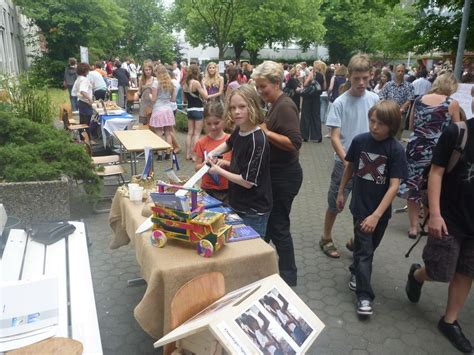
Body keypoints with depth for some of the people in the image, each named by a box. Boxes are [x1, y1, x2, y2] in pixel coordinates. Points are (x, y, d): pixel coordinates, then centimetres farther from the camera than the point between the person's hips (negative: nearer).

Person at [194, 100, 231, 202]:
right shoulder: (202, 143, 1)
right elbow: (197, 167, 6)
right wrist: (204, 164, -15)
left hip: (227, 190, -1)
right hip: (207, 190, 1)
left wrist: (226, 163, -18)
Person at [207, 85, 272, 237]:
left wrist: (219, 171, -12)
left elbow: (248, 182, -23)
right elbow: (229, 143, 24)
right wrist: (213, 153, 6)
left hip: (254, 211, -8)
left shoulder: (258, 140, -25)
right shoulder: (239, 130, -2)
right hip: (238, 204, 8)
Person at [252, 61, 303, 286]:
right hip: (275, 174, 10)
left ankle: (288, 276, 19)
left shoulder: (285, 107, -18)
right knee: (266, 221, 20)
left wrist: (266, 132, -24)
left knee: (278, 226, 1)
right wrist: (263, 130, 4)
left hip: (285, 176, -10)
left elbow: (294, 143, -27)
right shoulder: (276, 105, 11)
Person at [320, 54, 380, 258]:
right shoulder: (340, 103, -11)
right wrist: (347, 161, -24)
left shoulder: (374, 99, -1)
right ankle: (326, 239, 30)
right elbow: (335, 138, -14)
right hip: (345, 163, -3)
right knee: (335, 204, 9)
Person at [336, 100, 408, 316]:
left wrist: (376, 215, -24)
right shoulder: (359, 140, -10)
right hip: (360, 206, 0)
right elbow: (350, 166, 6)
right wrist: (341, 192, 13)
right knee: (364, 251, 0)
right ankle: (364, 296, 10)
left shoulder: (396, 150, -17)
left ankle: (355, 271, 46)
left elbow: (394, 186, -19)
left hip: (382, 210, 1)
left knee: (369, 247, 19)